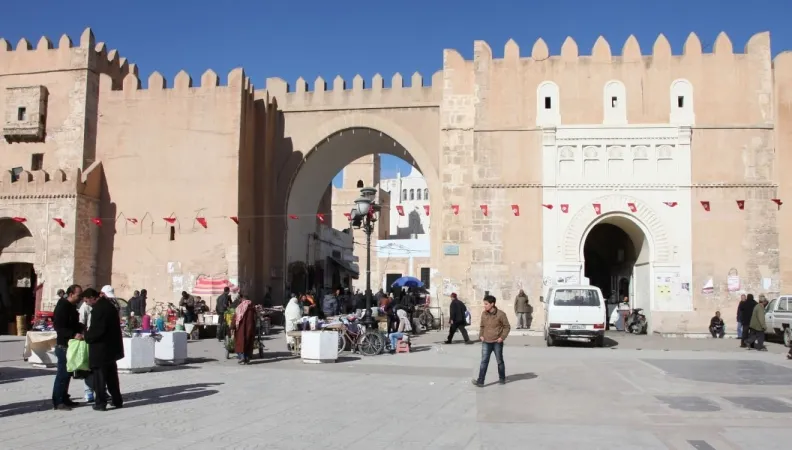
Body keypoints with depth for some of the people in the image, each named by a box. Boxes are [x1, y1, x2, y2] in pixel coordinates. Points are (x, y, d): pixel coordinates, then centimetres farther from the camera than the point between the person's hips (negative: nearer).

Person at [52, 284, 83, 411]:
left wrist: (81, 328, 8)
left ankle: (64, 399, 23)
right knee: (62, 373, -5)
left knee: (67, 373, 15)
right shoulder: (62, 307, -16)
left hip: (71, 345, 10)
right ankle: (58, 402, 0)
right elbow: (59, 327, -23)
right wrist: (73, 334, -31)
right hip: (63, 345, -10)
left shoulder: (72, 306, 13)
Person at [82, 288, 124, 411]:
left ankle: (101, 403, 5)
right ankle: (117, 400, 22)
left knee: (99, 375, 1)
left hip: (100, 348, -9)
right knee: (111, 375, 17)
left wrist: (87, 336, -7)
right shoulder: (109, 305, 10)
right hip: (112, 346, 9)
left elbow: (97, 330, -24)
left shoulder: (98, 309, -19)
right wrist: (89, 332, 15)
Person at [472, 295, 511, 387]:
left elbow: (507, 327, -2)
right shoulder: (484, 314, 3)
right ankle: (480, 381, -9)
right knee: (484, 361, -5)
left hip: (497, 342, -3)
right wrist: (481, 335, 2)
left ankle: (502, 378, 29)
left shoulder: (501, 314, -10)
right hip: (486, 342, 3)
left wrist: (502, 337, -12)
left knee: (500, 361, 11)